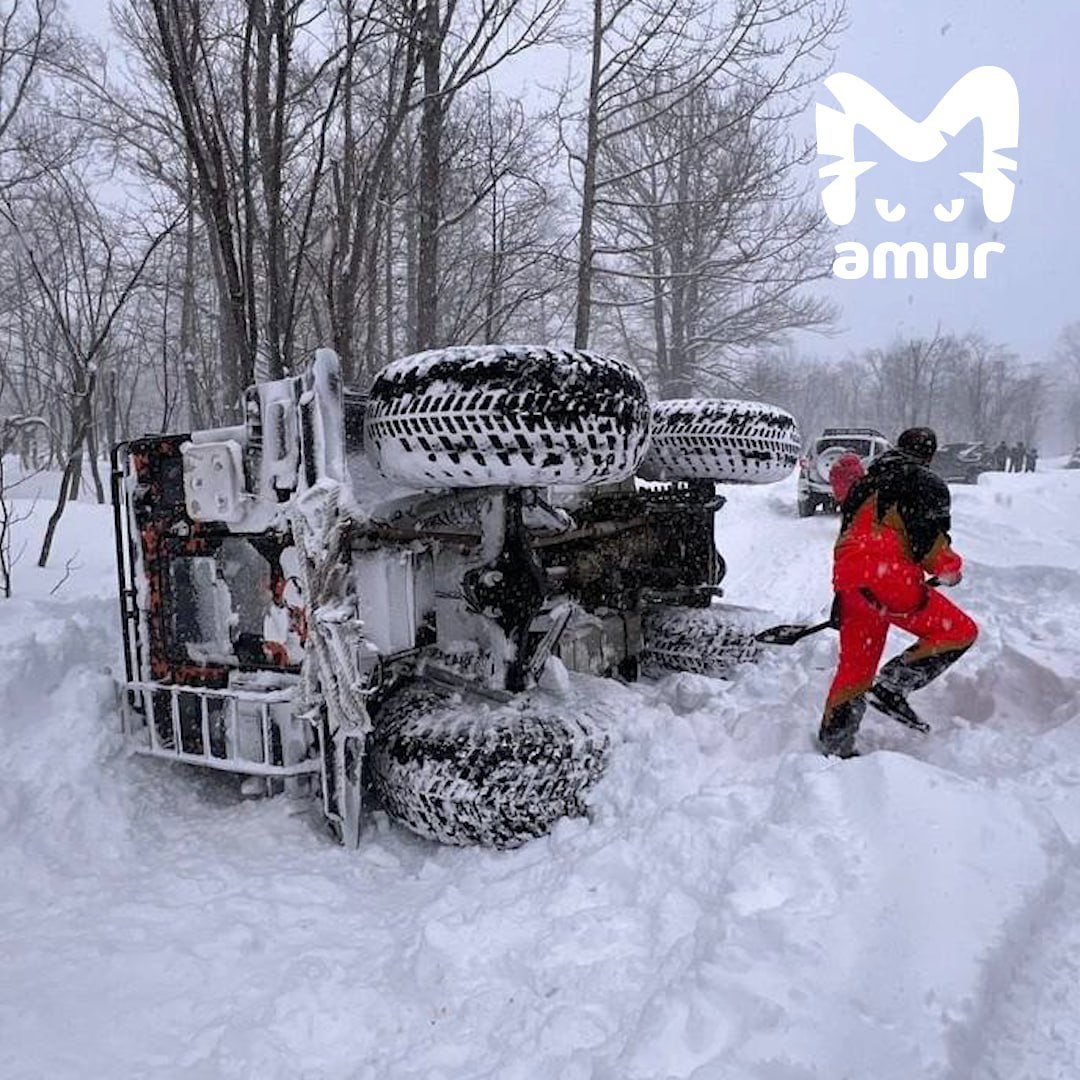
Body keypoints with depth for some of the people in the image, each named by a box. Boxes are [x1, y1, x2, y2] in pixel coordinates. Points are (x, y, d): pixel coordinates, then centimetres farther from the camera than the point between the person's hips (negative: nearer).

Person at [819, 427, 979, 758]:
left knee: (854, 668, 15)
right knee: (960, 632, 5)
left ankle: (833, 746, 18)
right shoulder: (928, 484, 6)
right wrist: (951, 570, 11)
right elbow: (931, 543, -7)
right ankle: (890, 688, -5)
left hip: (847, 577, 7)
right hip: (889, 577, -7)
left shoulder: (867, 483, 27)